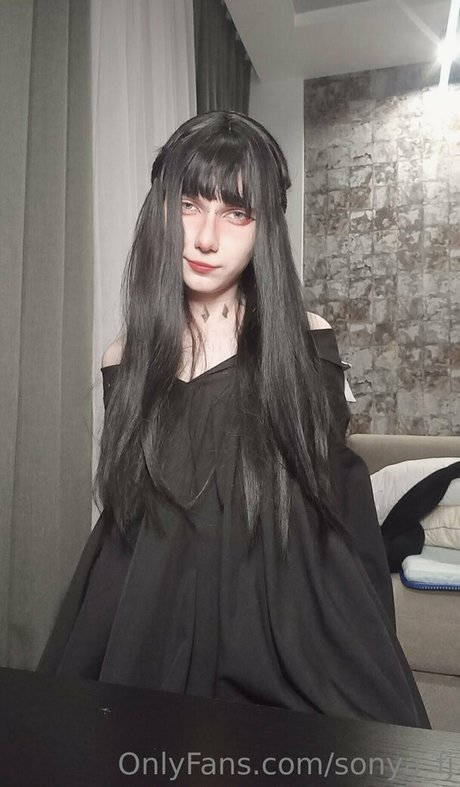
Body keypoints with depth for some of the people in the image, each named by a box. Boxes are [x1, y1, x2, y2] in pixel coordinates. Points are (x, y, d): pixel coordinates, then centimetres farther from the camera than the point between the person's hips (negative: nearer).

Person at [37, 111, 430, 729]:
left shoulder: (305, 344, -9)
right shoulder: (125, 364, -2)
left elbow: (345, 514, -3)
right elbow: (120, 527, 5)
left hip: (293, 641, -1)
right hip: (152, 639, 2)